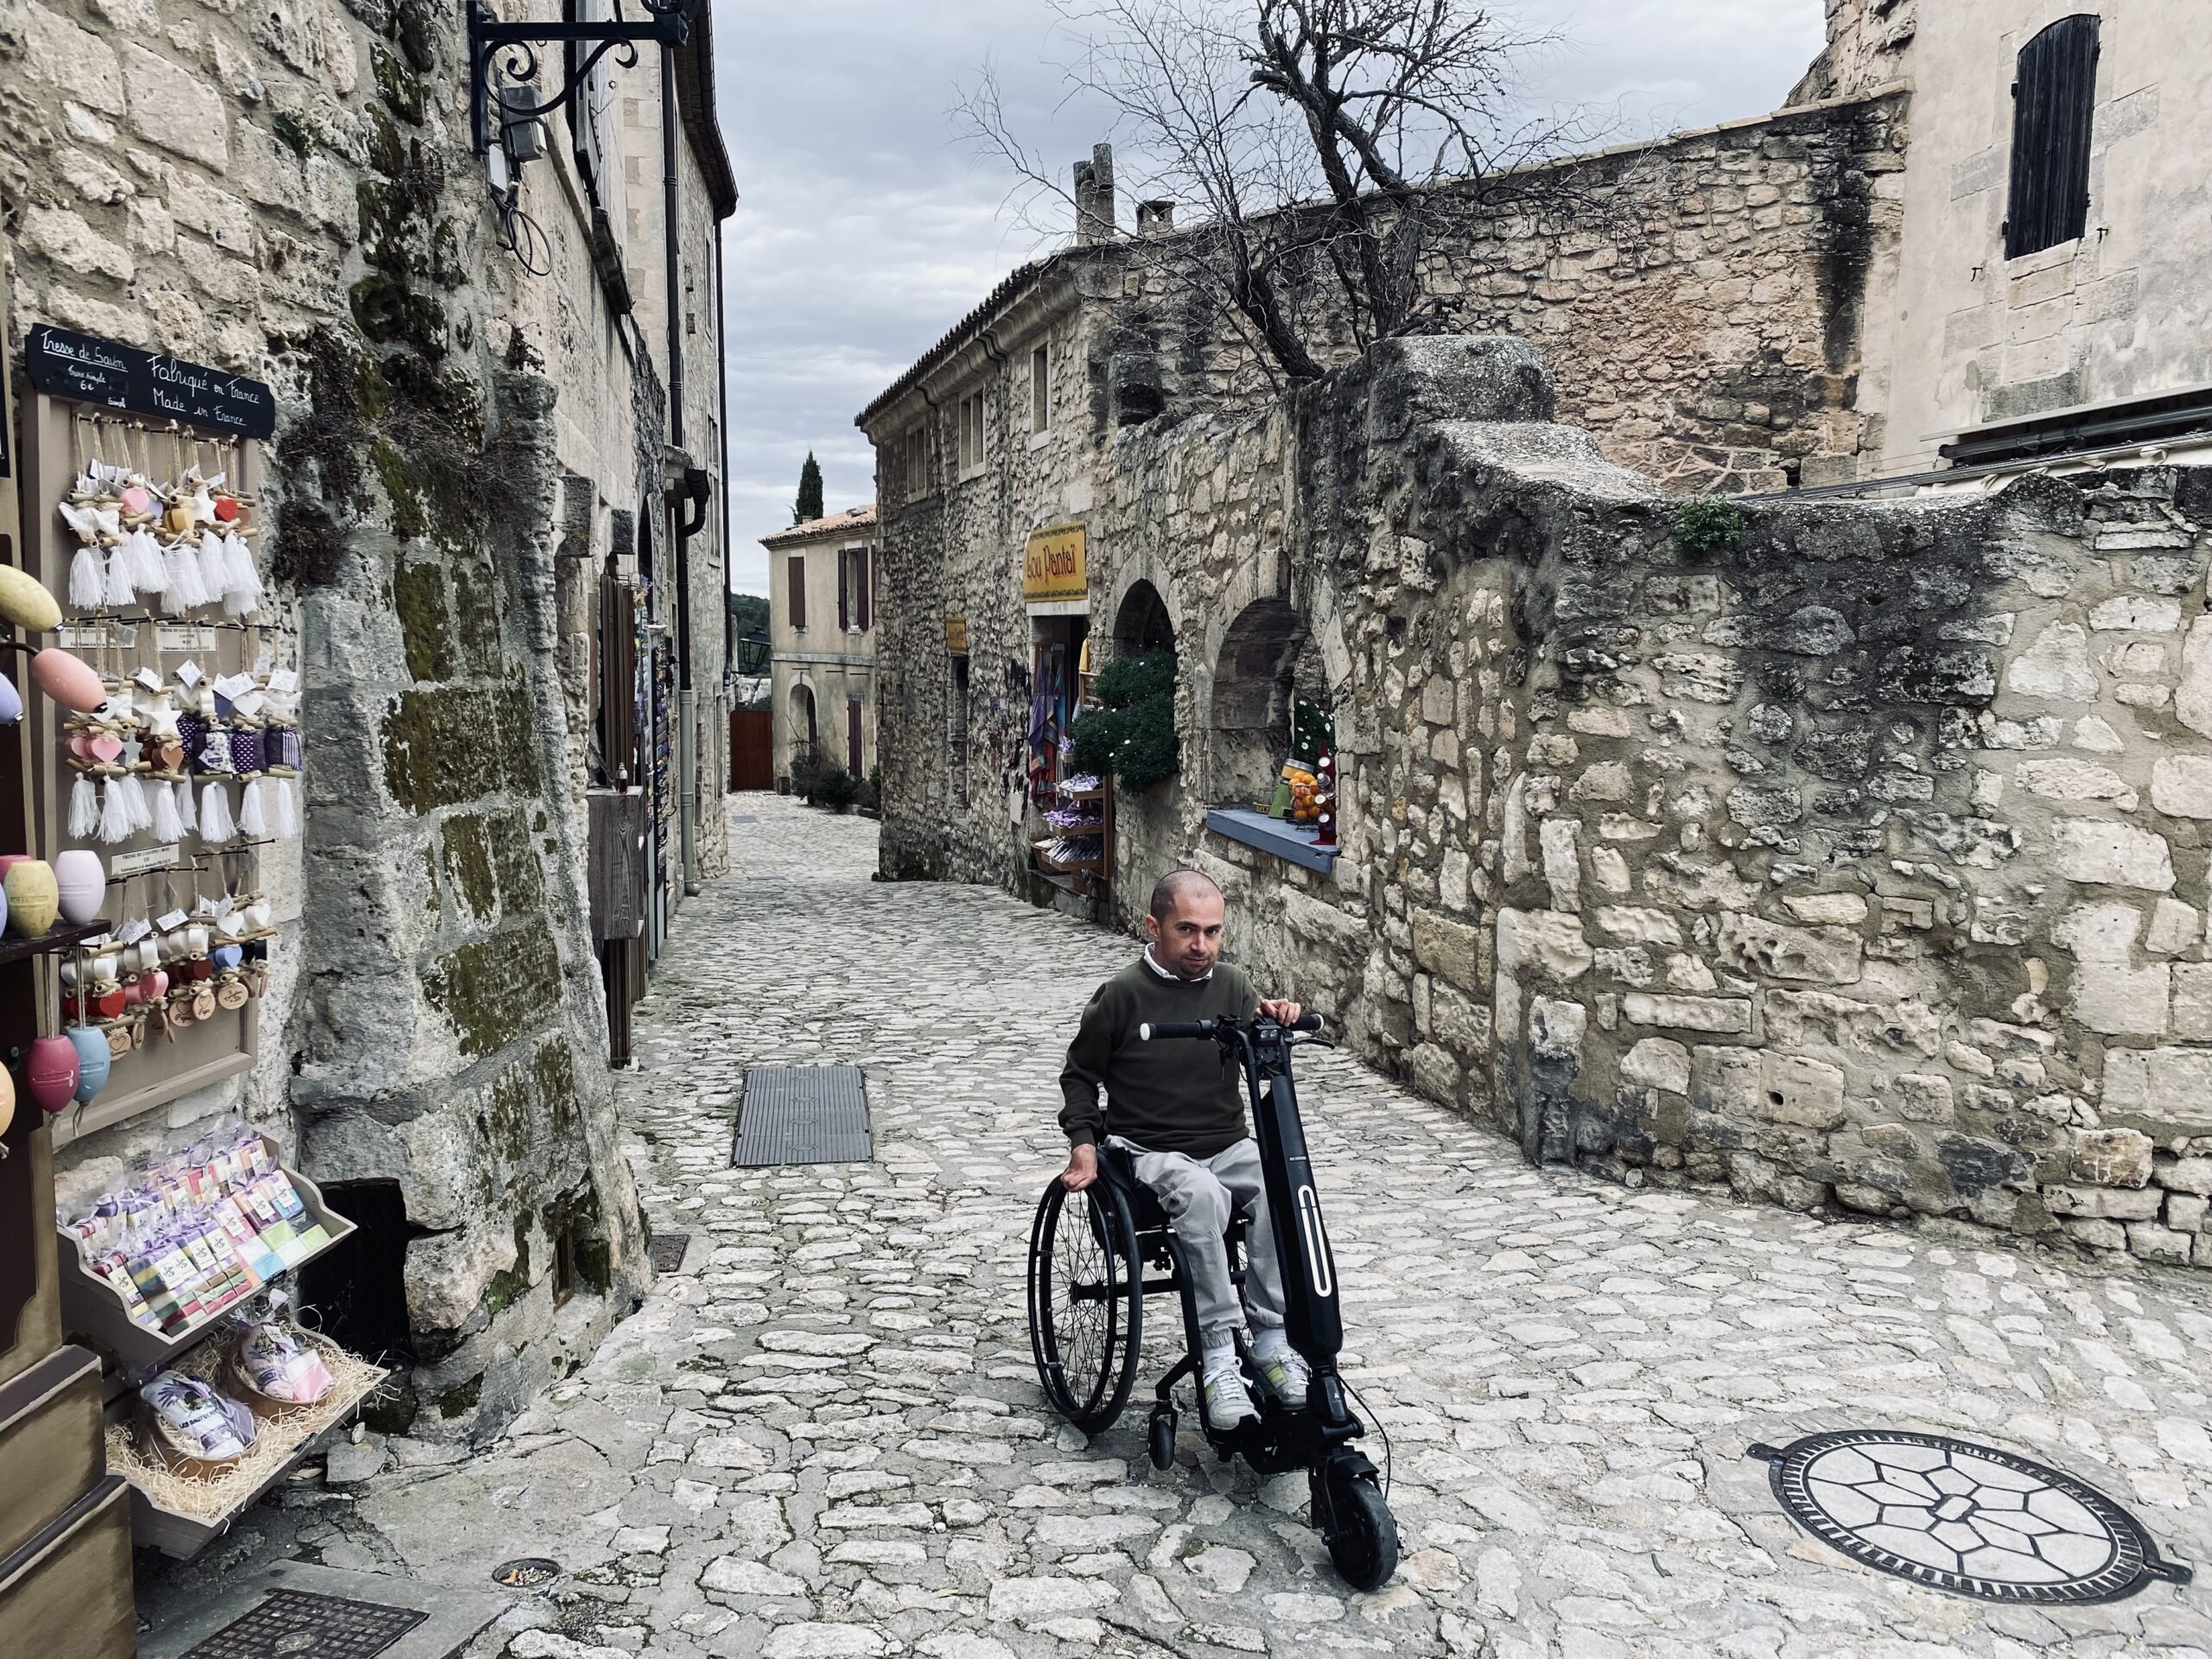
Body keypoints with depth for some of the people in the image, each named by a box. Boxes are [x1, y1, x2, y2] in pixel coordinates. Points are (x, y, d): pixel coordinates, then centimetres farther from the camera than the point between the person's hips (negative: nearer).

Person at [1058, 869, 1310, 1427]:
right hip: (1151, 1152, -4)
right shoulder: (1122, 995, -6)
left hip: (1228, 1145, 4)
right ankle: (1219, 1357, -31)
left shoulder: (1232, 986, 5)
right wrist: (1084, 1142, -7)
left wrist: (1272, 1022, -12)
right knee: (1202, 1194, -37)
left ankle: (1272, 1340, -20)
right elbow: (1080, 1074, 6)